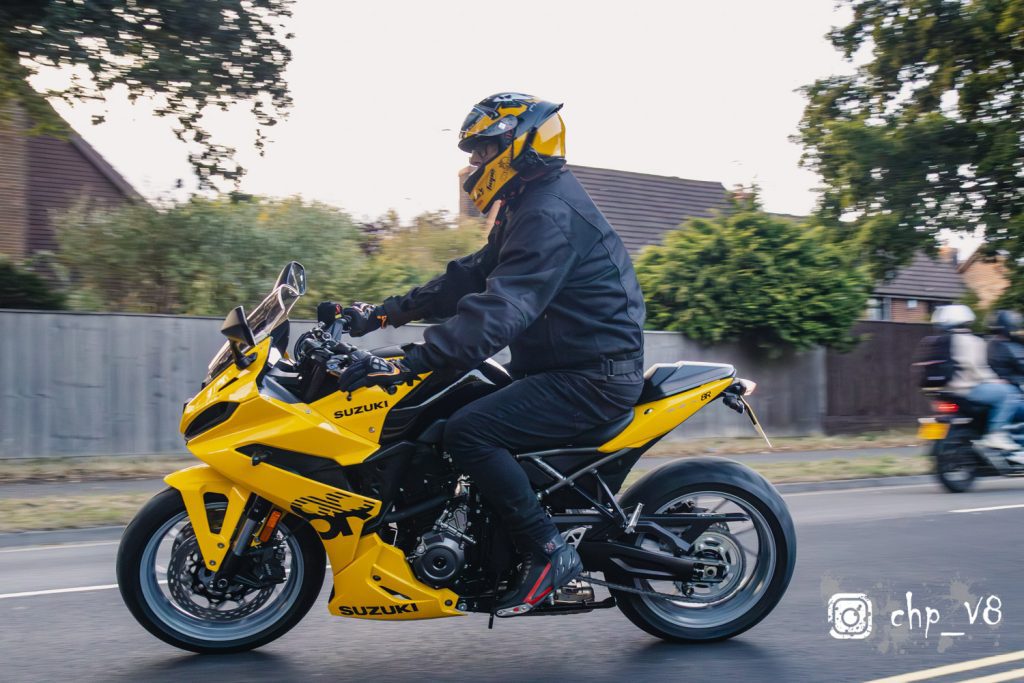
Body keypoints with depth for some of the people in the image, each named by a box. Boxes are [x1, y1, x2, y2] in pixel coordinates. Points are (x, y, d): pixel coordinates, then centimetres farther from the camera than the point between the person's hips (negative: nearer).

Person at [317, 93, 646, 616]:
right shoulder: (529, 208, 17)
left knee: (467, 431, -25)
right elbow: (469, 278, 16)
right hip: (563, 365, 11)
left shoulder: (551, 213, -19)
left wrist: (408, 363, -38)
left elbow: (501, 308, -31)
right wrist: (380, 313, 8)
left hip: (593, 377, -11)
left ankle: (548, 552, -13)